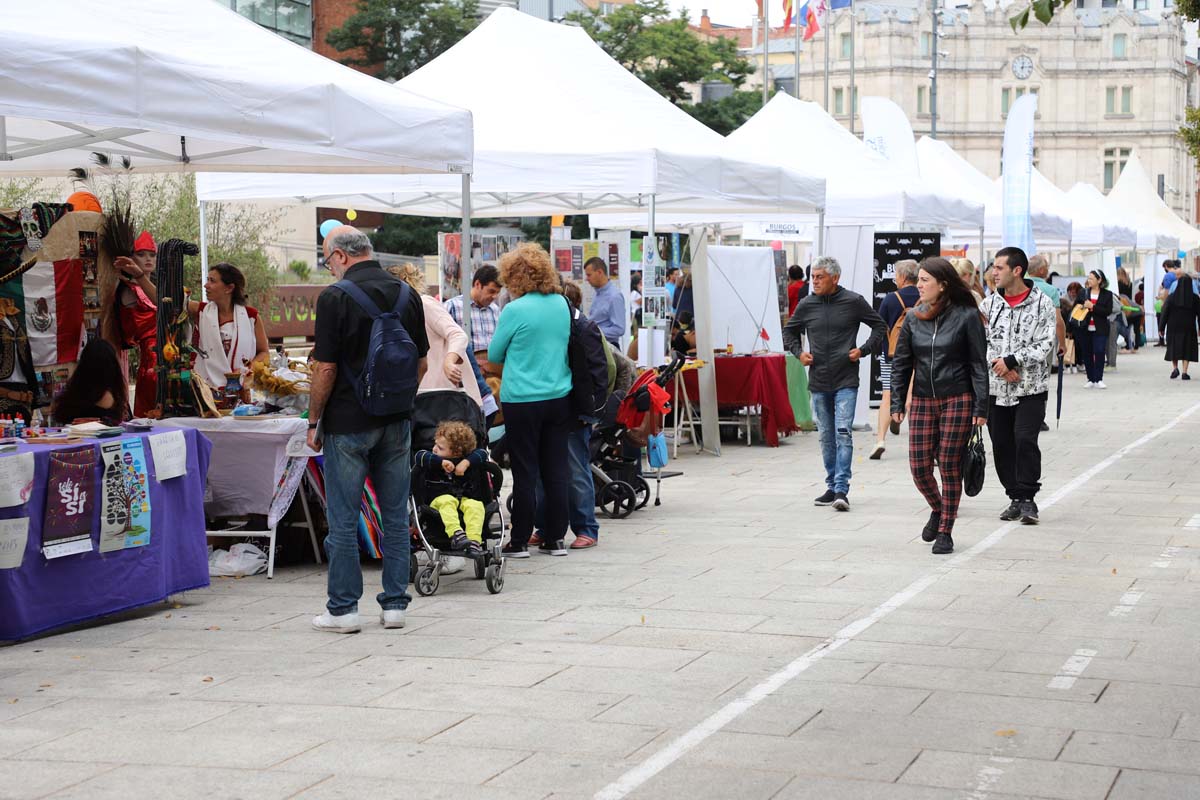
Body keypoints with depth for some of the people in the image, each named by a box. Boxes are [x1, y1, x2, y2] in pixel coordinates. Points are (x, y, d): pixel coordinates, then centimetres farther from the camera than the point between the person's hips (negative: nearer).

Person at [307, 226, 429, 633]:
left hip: (348, 422, -5)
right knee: (395, 516, 10)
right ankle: (394, 604, 13)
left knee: (343, 519, 3)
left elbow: (325, 369, -13)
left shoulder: (336, 298, -12)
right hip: (396, 421, 5)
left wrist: (313, 421, -3)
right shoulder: (407, 294, 5)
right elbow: (420, 363, 9)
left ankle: (343, 608, 7)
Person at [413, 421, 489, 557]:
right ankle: (456, 534, -56)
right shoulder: (435, 460, 5)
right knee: (447, 501, -37)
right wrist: (441, 462, -24)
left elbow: (482, 453, 2)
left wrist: (467, 463, -14)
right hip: (439, 499, -2)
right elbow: (419, 456, -12)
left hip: (464, 499, 2)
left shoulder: (466, 460, 10)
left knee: (475, 505, -30)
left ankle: (474, 541, -42)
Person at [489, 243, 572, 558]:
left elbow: (494, 355, -1)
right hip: (560, 398, 5)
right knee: (556, 471, 10)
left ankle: (520, 541, 8)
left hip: (523, 400, -5)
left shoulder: (515, 310, -13)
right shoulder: (563, 305, 3)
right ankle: (555, 538, 15)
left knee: (525, 474, 2)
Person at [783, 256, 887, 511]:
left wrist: (864, 350, -3)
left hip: (846, 382, -4)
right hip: (818, 383, 4)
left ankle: (841, 490, -13)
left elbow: (880, 326, 7)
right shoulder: (807, 304, 4)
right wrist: (798, 352, 4)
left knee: (843, 433, -13)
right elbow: (789, 331, 20)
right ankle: (832, 487, 20)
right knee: (826, 437, 11)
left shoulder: (853, 302, -4)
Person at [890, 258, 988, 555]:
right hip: (922, 402, 4)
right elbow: (901, 363, 11)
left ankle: (945, 532, 11)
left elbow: (979, 364, -4)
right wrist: (897, 403, 6)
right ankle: (937, 510, 30)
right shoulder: (914, 319, 6)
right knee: (919, 467, 1)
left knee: (950, 467, -1)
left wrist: (980, 407, -8)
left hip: (957, 401, -4)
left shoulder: (967, 316, -6)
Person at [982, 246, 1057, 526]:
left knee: (1025, 439, -15)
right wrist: (1000, 366, -10)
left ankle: (1028, 497, -3)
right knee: (1001, 444, 5)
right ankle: (1015, 497, 16)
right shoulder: (988, 304, 8)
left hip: (1030, 387, -4)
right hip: (995, 388, 4)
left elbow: (1044, 345, -8)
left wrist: (1011, 361, -16)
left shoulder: (1042, 304, -2)